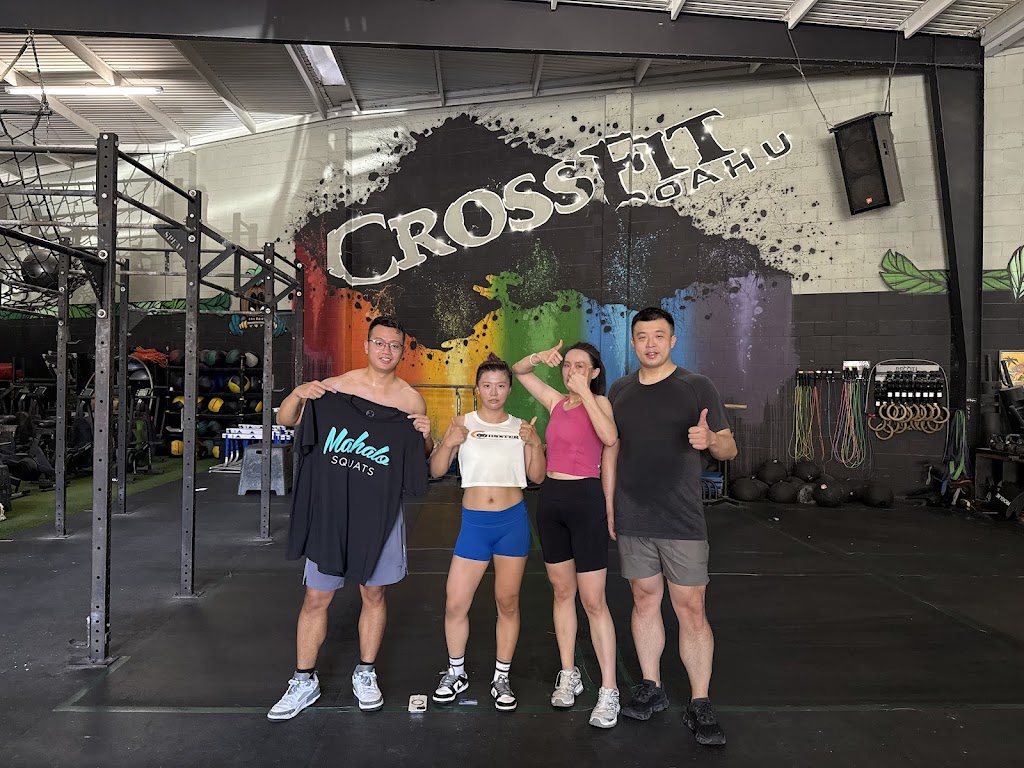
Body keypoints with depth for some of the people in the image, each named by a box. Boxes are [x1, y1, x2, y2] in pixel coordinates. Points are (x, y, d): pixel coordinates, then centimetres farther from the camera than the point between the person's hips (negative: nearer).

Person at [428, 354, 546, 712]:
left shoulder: (520, 427, 4)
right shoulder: (463, 424, 1)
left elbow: (537, 476, 3)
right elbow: (436, 471, -2)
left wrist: (534, 443, -13)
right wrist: (448, 443, -20)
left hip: (513, 521, 1)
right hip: (474, 522, 0)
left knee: (508, 602, 9)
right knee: (455, 604, 1)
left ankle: (502, 678, 25)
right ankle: (456, 673, 25)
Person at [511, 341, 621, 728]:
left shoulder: (599, 402, -4)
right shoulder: (556, 402, 10)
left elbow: (610, 438, -25)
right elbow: (518, 371, 17)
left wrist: (584, 391, -21)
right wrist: (539, 357, -3)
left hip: (585, 499, -6)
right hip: (550, 498, 6)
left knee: (593, 601, -3)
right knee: (563, 592, 15)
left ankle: (609, 691, 7)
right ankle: (569, 675, 28)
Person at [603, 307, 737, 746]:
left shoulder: (697, 387, -3)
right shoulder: (620, 391, 8)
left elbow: (730, 449, -2)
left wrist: (710, 440, -25)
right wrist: (608, 509, 10)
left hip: (682, 522, -3)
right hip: (632, 521, 3)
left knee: (691, 610, 0)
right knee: (645, 600, 12)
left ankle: (700, 705, 11)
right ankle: (651, 689, 26)